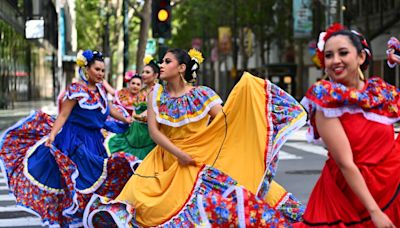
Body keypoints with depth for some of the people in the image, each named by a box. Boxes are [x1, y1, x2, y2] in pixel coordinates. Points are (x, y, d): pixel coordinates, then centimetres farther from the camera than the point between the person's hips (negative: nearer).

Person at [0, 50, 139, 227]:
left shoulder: (99, 89, 9)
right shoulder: (76, 89, -12)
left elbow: (107, 108, 26)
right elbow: (63, 114, -16)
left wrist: (124, 119, 36)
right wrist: (52, 134, -27)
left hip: (94, 142, 7)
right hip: (75, 142, -7)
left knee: (91, 181, 7)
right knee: (73, 180, -6)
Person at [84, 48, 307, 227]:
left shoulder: (203, 95, -4)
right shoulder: (157, 95, 2)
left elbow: (226, 124, -7)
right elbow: (154, 130, -5)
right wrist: (178, 153, -13)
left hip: (202, 160, -2)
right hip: (167, 159, 2)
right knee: (140, 193, -13)